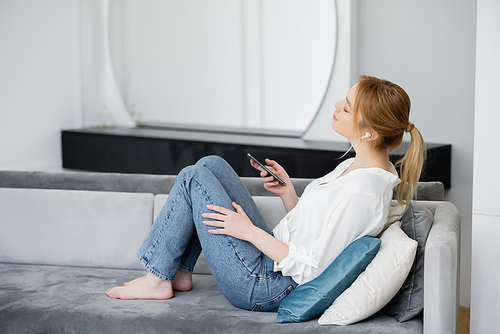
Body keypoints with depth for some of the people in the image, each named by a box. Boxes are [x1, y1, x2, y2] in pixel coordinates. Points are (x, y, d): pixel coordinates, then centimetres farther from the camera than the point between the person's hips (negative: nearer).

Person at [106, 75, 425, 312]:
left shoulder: (363, 192, -26)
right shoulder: (357, 165, 4)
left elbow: (310, 269, -25)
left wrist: (250, 231, -18)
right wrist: (288, 192, -1)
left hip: (263, 288, -10)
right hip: (274, 257, 10)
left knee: (193, 178, -6)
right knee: (212, 165, 11)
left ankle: (158, 280, 8)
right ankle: (179, 272, 15)